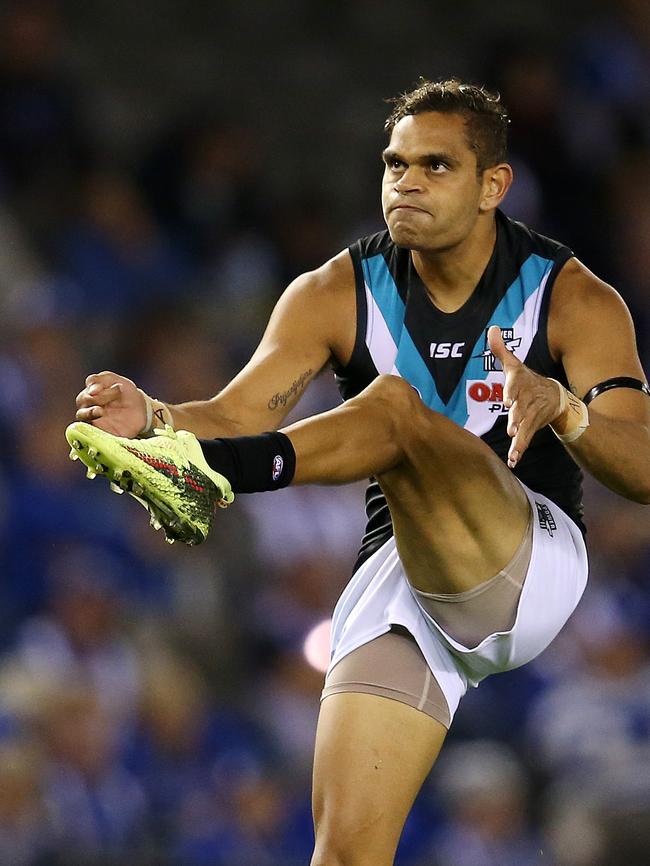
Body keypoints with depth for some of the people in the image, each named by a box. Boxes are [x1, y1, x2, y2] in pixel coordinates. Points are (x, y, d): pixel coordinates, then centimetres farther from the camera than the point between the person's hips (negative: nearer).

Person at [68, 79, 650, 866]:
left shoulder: (573, 300, -2)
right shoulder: (339, 294, 5)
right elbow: (241, 412, -8)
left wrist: (560, 405, -35)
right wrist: (153, 415, -31)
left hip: (532, 570, -4)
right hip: (397, 577, 4)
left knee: (394, 406, -30)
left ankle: (214, 475, -54)